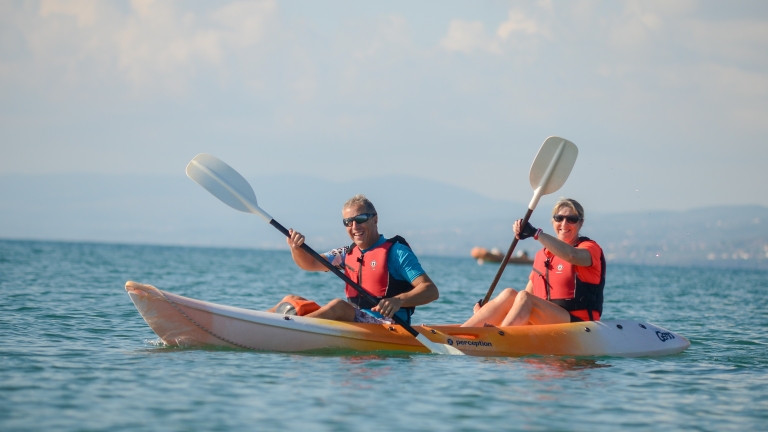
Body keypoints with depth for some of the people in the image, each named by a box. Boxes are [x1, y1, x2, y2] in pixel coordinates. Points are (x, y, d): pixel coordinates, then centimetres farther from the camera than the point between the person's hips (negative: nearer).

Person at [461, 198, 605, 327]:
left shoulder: (591, 248, 1)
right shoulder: (542, 255, 20)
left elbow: (572, 256, -25)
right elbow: (529, 293, 16)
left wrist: (535, 233, -29)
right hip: (545, 324, 6)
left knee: (523, 299, -27)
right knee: (509, 294, -17)